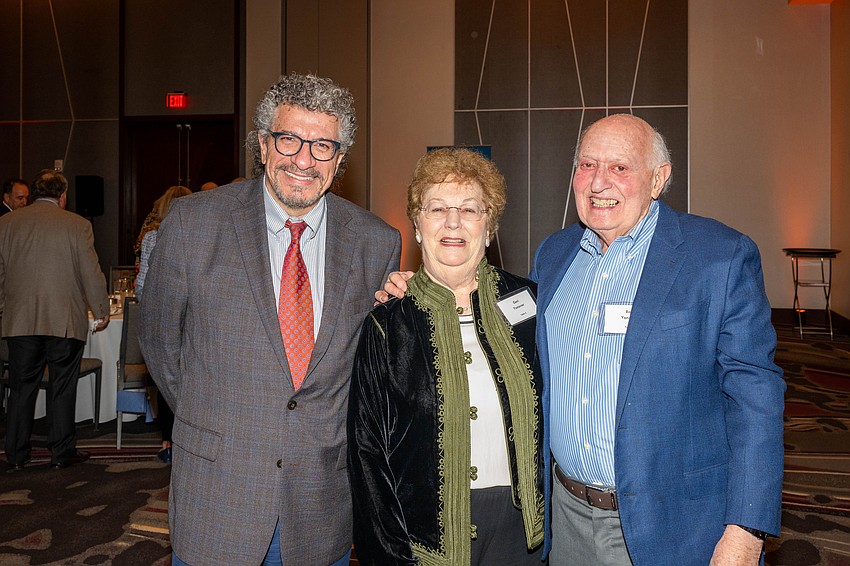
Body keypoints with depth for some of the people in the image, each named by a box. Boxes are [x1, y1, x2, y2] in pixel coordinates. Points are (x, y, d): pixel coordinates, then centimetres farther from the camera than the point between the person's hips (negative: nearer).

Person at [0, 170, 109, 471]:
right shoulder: (77, 224, -6)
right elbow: (91, 272, -5)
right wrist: (101, 311, 5)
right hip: (65, 321, -3)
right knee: (62, 387, 7)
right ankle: (62, 452, 15)